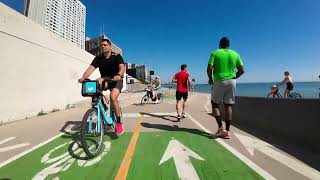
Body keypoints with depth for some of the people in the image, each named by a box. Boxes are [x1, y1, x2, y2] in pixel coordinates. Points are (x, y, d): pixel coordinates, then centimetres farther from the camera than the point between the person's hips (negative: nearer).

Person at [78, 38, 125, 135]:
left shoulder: (117, 56, -7)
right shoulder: (98, 58, 1)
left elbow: (122, 67, -25)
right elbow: (91, 68, -13)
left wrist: (119, 75, -47)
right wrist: (83, 77, -32)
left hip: (116, 80, -3)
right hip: (105, 80, 3)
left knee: (113, 97, -27)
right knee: (97, 82, -32)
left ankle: (119, 122, -10)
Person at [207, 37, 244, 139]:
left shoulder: (215, 53, 0)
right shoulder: (235, 54, 11)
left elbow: (209, 68, -11)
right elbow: (241, 70, 7)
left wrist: (210, 79, 4)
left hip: (219, 82, -3)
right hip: (231, 82, 4)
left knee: (215, 104, 10)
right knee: (228, 106, 6)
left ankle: (220, 127, -2)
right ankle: (227, 131, 8)